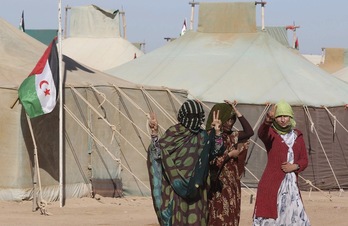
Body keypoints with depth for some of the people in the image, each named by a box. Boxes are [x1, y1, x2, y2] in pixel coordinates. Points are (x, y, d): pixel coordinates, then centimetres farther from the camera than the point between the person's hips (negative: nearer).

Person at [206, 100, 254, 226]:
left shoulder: (230, 136, 10)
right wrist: (230, 155, -9)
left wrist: (237, 112, 4)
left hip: (232, 185, 8)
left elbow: (249, 132, 8)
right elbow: (211, 162, -19)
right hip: (218, 187, -8)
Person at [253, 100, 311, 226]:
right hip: (272, 186, -4)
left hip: (292, 186, 4)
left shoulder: (297, 135, 12)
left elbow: (304, 160, 15)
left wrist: (295, 166, -7)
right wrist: (268, 120, -47)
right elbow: (261, 133, -26)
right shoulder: (271, 133, -1)